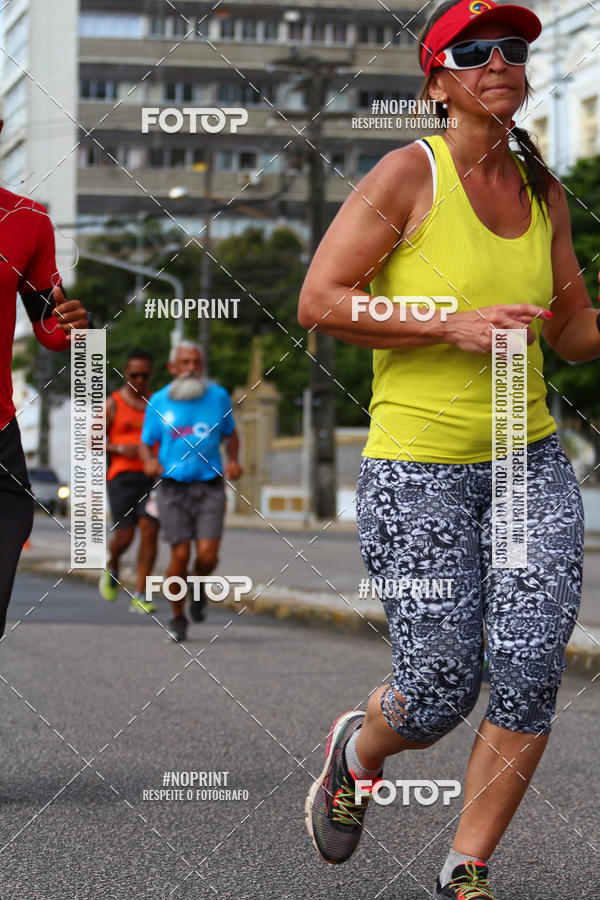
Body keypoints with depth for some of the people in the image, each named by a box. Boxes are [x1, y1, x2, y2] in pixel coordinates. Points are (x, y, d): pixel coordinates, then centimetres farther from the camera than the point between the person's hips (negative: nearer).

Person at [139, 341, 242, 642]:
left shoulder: (218, 396, 4)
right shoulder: (158, 402, 3)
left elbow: (230, 434, 18)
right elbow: (146, 443, 10)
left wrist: (233, 460, -1)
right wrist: (149, 462, -13)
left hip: (210, 485, 0)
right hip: (173, 486, 0)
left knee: (207, 554, -12)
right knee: (180, 555, -6)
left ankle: (199, 586, 23)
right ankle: (178, 617, 12)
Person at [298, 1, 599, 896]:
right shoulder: (411, 173, -8)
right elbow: (318, 301, -12)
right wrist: (453, 326, -19)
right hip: (417, 469, -5)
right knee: (440, 696, -3)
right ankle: (358, 748, 34)